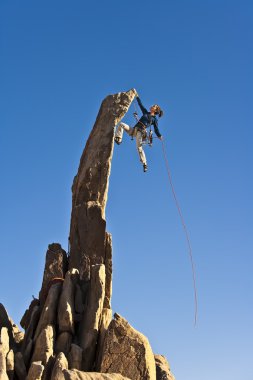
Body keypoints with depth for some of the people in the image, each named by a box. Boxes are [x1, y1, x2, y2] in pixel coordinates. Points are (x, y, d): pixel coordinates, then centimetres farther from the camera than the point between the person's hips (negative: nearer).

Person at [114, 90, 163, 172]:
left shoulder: (154, 119, 6)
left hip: (140, 132, -6)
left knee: (139, 147, -24)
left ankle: (144, 164, -23)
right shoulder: (146, 113, 20)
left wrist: (159, 136, -16)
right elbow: (140, 104, 25)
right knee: (121, 124, -6)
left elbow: (156, 130, 0)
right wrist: (136, 96, 25)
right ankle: (118, 139, -17)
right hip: (134, 130, 6)